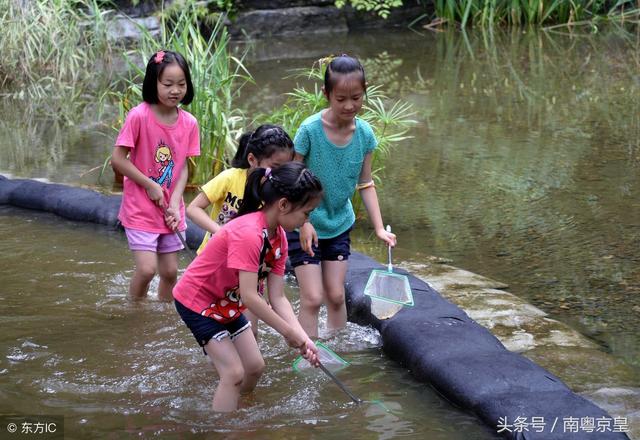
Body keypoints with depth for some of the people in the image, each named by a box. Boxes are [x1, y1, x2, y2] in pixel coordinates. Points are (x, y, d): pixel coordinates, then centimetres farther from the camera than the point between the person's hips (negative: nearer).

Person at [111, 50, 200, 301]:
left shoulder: (189, 123, -2)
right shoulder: (139, 116, -17)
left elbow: (182, 167, 3)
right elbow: (117, 159, -14)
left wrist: (175, 204, -9)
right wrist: (150, 186, -13)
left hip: (170, 211, 5)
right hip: (140, 208, -5)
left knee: (170, 272, 10)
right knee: (147, 269, -10)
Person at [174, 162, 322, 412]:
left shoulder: (278, 237, -5)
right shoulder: (248, 233, -33)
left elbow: (278, 298, -5)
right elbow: (249, 296, -34)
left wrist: (303, 337, -17)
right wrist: (289, 332, -27)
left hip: (228, 304, 9)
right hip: (197, 300, -9)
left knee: (255, 367, 9)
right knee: (234, 374, -14)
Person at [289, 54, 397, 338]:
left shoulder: (365, 134, -7)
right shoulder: (310, 129, -21)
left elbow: (365, 184, 1)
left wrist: (379, 228, -5)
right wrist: (304, 223, -20)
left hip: (339, 224, 4)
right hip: (304, 224, -4)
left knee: (336, 295, 10)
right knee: (312, 298, -6)